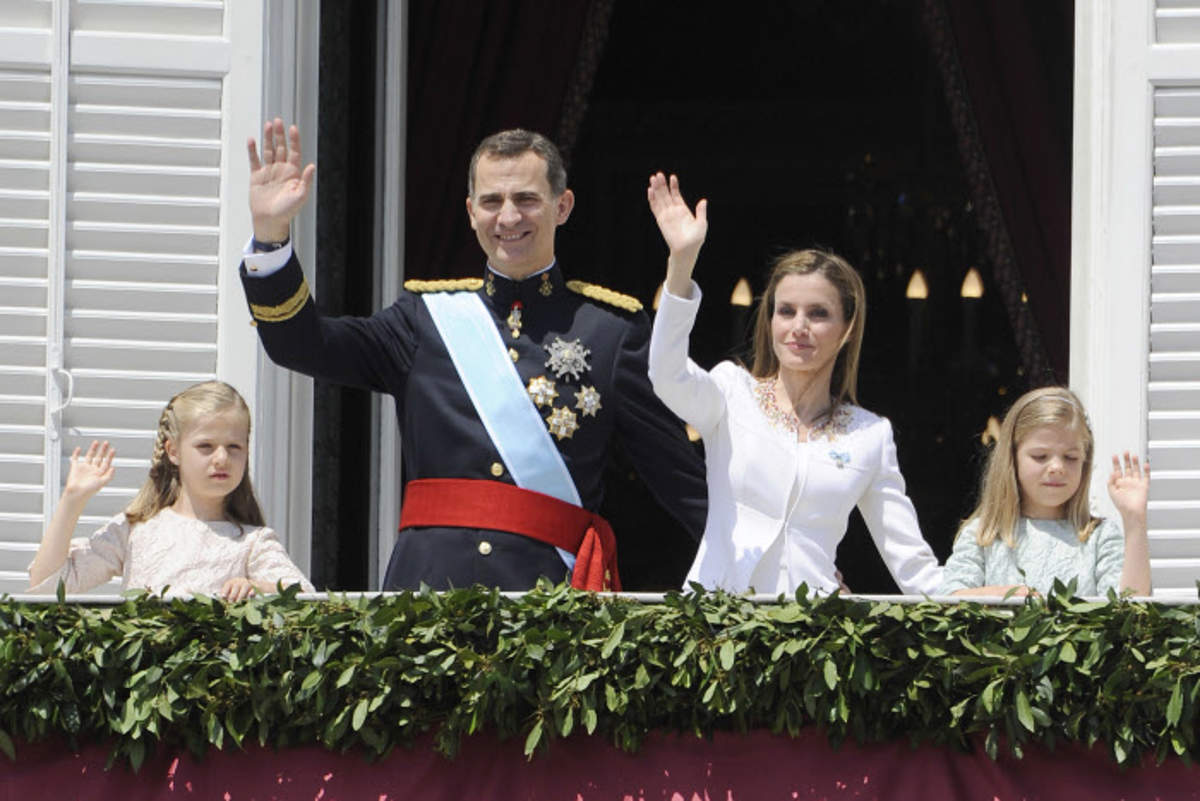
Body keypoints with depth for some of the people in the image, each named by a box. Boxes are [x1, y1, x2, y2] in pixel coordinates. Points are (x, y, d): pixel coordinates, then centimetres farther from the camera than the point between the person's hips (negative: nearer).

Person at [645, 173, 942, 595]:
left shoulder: (870, 435, 14)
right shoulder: (733, 393, 10)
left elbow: (910, 560, 15)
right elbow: (669, 377, -11)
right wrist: (682, 260, -21)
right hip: (716, 607, -1)